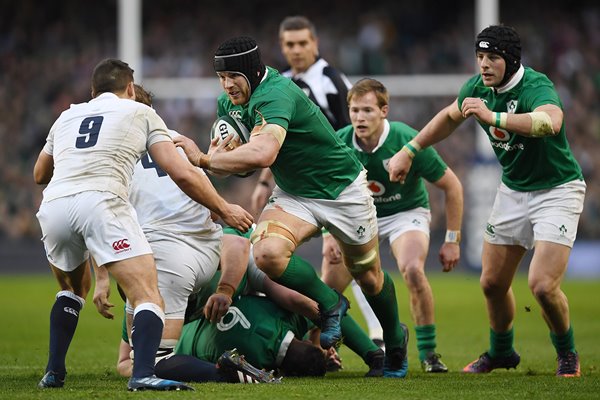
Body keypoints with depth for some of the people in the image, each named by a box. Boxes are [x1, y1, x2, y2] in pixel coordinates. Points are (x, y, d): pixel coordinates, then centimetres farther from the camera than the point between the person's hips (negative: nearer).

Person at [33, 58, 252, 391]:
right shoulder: (140, 112, 20)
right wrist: (223, 209, 22)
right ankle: (143, 373, -31)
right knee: (148, 297, -8)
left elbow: (40, 174, 44)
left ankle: (54, 373, 27)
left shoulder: (66, 117, 30)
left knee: (74, 288, 32)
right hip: (101, 201, -5)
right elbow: (181, 174, 11)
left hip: (53, 205, 5)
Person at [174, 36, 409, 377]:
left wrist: (204, 159, -46)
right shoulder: (229, 103, -5)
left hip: (343, 191, -6)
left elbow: (263, 154, -48)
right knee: (267, 253, -25)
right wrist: (219, 155, -21)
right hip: (293, 194, 6)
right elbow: (245, 164, 2)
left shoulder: (275, 94, -32)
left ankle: (395, 340, 41)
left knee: (369, 277, 12)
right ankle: (329, 305, 0)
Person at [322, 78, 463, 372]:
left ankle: (428, 352, -15)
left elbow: (451, 186, -15)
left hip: (406, 212, -3)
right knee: (329, 286, -9)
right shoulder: (340, 143, -19)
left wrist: (452, 240, -13)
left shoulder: (408, 142, -27)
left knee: (412, 270, -31)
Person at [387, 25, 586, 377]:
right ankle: (501, 352, 35)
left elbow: (551, 122, -51)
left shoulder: (535, 86, -27)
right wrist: (409, 151, 18)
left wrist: (493, 117, -57)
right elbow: (450, 117, 17)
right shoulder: (478, 87, -5)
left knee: (543, 285, -18)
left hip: (557, 189, -7)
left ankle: (567, 355, 8)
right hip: (514, 188, 7)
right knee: (492, 282, 9)